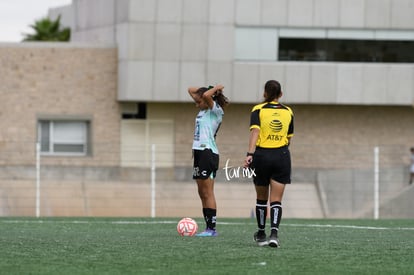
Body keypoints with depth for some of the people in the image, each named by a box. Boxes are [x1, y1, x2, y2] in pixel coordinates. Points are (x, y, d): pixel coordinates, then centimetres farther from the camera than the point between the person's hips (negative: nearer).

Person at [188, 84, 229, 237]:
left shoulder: (216, 111, -7)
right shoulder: (203, 110, 17)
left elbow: (206, 95, -26)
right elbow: (191, 90, 24)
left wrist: (216, 88, -7)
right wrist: (214, 88, 14)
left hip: (208, 153, -9)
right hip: (198, 152, 9)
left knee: (207, 193, -10)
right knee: (202, 193, 6)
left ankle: (212, 228, -11)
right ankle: (208, 228, 6)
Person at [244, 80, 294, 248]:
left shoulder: (258, 110, -2)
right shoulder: (288, 112, 7)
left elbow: (255, 132, -17)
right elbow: (288, 139, 14)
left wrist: (249, 154, -24)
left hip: (262, 155, -1)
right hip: (282, 156, 1)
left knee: (261, 198, 15)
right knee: (276, 200, -2)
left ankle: (261, 235, 25)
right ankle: (274, 233, -21)